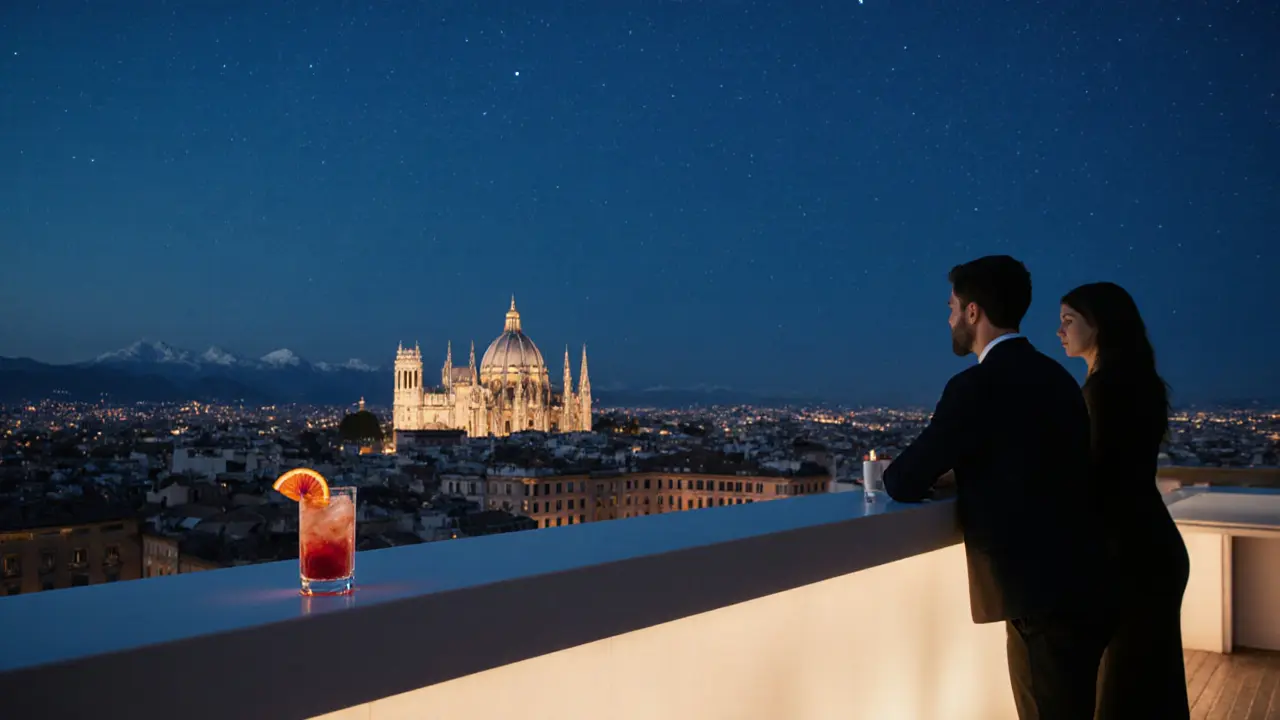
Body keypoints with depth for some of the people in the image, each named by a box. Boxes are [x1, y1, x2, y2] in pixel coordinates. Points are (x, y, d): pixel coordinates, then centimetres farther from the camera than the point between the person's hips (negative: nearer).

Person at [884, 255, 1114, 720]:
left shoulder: (978, 385, -16)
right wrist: (951, 475, 11)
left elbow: (904, 484, -12)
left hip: (1045, 595, -9)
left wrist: (900, 474, 9)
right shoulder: (1054, 375, 11)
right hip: (1083, 585, 9)